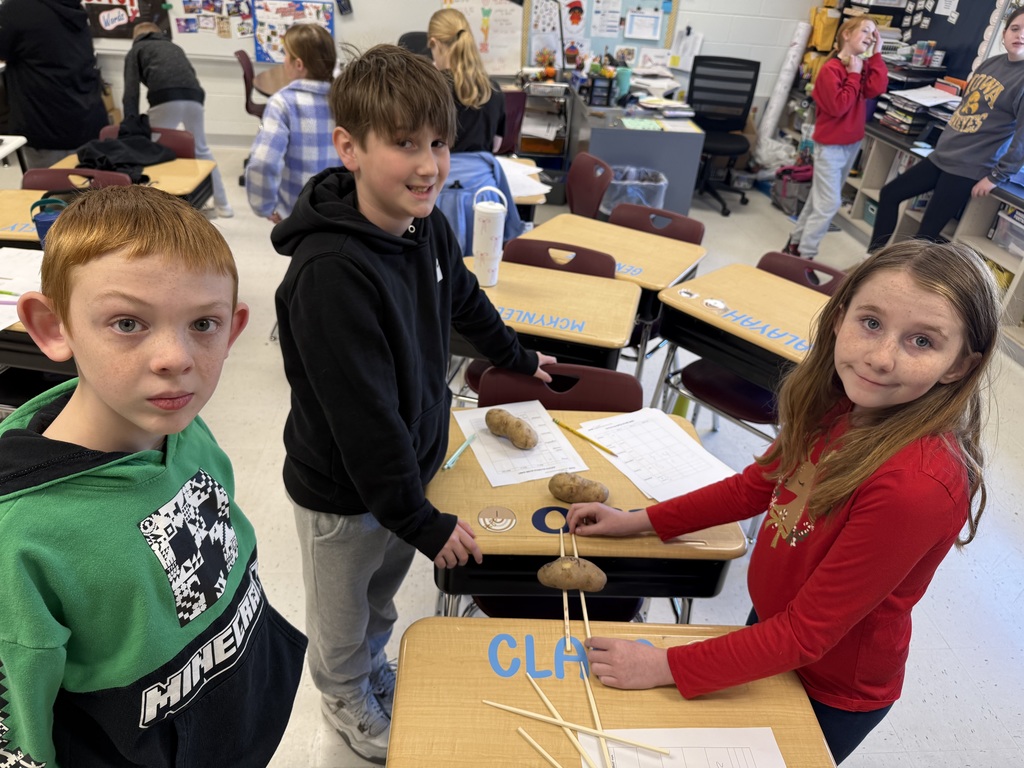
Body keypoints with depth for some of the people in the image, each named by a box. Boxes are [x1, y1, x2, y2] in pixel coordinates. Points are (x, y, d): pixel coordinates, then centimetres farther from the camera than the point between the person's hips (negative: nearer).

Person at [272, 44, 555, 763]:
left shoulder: (428, 225, -8)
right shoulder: (330, 272, -33)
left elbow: (464, 299, 13)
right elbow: (363, 417, -29)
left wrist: (517, 356, 29)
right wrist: (424, 521, -20)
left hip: (410, 462, 6)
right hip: (342, 493, -6)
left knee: (382, 593, 30)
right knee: (342, 617, 23)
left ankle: (374, 670, 58)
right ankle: (348, 703, 52)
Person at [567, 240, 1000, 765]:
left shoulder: (917, 485, -37)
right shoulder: (840, 400, -16)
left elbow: (806, 634, -28)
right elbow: (760, 483, 0)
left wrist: (665, 666, -25)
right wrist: (639, 521, 0)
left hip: (828, 694, -5)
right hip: (772, 617, 6)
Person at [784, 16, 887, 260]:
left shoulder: (863, 66, 8)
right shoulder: (831, 69, -16)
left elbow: (877, 88, -9)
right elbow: (838, 107, -24)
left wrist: (877, 54, -7)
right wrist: (854, 75, -16)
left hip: (852, 144, 8)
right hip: (830, 145, -8)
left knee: (820, 198, 14)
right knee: (829, 203, -10)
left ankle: (796, 242, 25)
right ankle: (804, 256, -3)